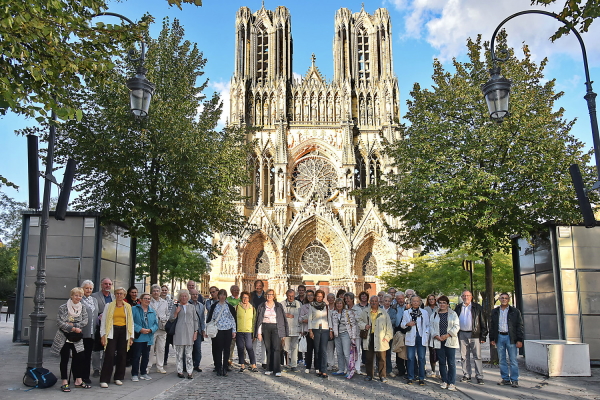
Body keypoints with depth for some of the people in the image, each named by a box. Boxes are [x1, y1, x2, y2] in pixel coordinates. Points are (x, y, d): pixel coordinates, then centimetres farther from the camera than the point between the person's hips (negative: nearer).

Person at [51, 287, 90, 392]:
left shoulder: (83, 308, 6)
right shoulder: (63, 308, -4)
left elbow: (84, 322, -3)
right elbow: (59, 322, -12)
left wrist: (72, 325, -17)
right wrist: (73, 328, -17)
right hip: (64, 337, -3)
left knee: (79, 358, 5)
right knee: (64, 359, 3)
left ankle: (78, 380, 17)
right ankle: (65, 382, 10)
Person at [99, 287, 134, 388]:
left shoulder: (128, 307, 11)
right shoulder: (109, 306, 4)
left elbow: (131, 322, 12)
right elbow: (103, 321, 3)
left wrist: (131, 336, 7)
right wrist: (103, 335, -5)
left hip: (124, 332, 3)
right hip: (112, 331, -3)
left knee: (122, 355, 4)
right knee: (109, 355, -10)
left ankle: (119, 378, 17)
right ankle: (104, 380, -4)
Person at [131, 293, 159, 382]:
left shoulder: (152, 311, 12)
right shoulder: (134, 309, -3)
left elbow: (156, 324, 9)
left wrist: (150, 330, -10)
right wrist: (140, 329, -18)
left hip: (148, 338, 5)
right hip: (138, 338, -5)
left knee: (146, 356, 12)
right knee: (136, 356, -2)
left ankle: (143, 373, 24)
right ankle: (134, 374, 8)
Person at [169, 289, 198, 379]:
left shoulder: (192, 307, 12)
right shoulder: (176, 307, 7)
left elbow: (195, 320, 12)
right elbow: (171, 319, 6)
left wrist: (195, 332, 5)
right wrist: (176, 312, -9)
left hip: (189, 332, 1)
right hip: (179, 333, -1)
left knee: (189, 354, 0)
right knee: (179, 354, 3)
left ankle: (190, 372, 3)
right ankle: (180, 371, 12)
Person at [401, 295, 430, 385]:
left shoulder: (424, 312, 10)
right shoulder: (406, 312, 11)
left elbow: (428, 325, 10)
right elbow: (402, 325, 11)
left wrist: (427, 335, -3)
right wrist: (407, 324, -10)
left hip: (421, 337, 0)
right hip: (411, 337, 0)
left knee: (421, 358, 1)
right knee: (410, 358, 0)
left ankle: (421, 378, 9)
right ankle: (410, 377, 10)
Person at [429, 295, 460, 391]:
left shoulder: (453, 314, 5)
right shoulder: (434, 315, 11)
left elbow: (456, 326, -1)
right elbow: (431, 327, 7)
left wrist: (447, 335, -12)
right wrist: (436, 336, -9)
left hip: (450, 341, -2)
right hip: (438, 341, 2)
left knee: (451, 363, -2)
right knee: (442, 362, 8)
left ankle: (451, 383, 4)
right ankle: (444, 381, 18)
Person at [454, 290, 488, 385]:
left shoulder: (477, 307, 2)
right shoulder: (458, 308, 11)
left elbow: (483, 322, 1)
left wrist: (483, 336, -6)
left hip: (474, 334, -3)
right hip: (462, 334, 3)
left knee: (477, 356, -2)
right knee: (464, 357, 9)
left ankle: (479, 376, 4)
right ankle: (466, 375, 18)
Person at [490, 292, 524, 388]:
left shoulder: (515, 311, 3)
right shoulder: (495, 311, 11)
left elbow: (520, 326, 0)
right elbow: (492, 326, 14)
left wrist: (519, 340, -7)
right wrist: (492, 339, 8)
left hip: (510, 337, -3)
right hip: (499, 337, 3)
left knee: (513, 360, -2)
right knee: (502, 360, 7)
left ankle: (514, 380, 5)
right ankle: (505, 379, 15)